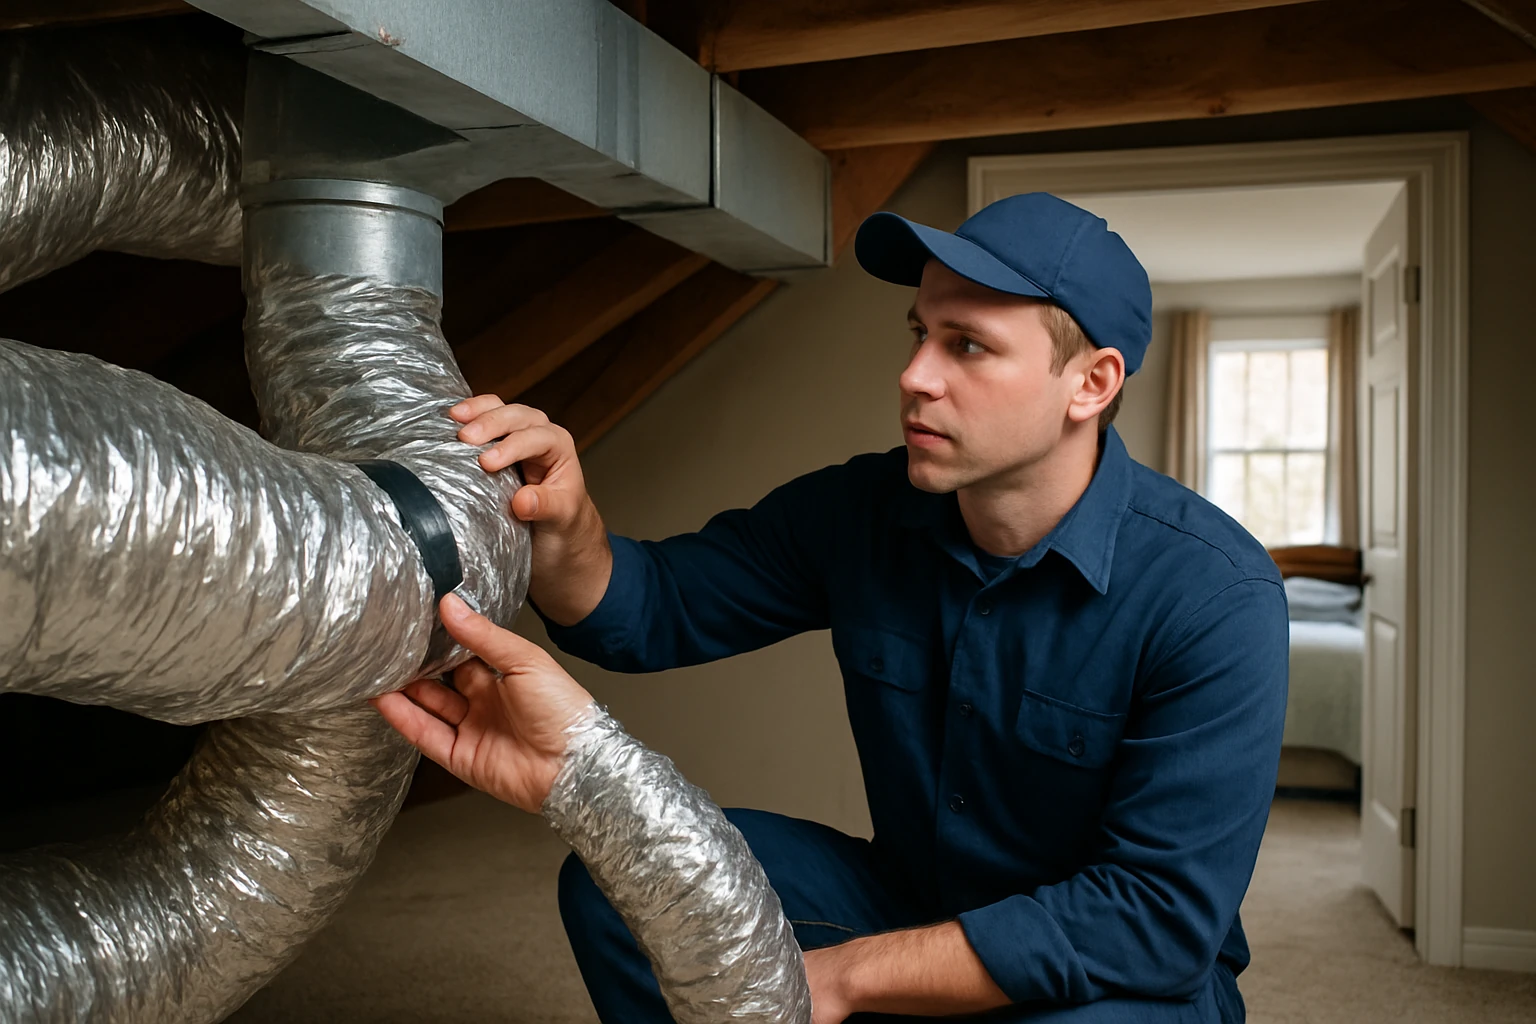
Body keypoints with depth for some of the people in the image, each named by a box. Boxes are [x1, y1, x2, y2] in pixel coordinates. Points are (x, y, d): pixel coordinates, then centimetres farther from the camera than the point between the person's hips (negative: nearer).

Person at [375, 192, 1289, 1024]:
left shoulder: (1214, 599, -23)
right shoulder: (860, 514, -7)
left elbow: (1160, 913, -25)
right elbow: (649, 610, -1)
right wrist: (563, 523, -26)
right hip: (914, 904, 4)